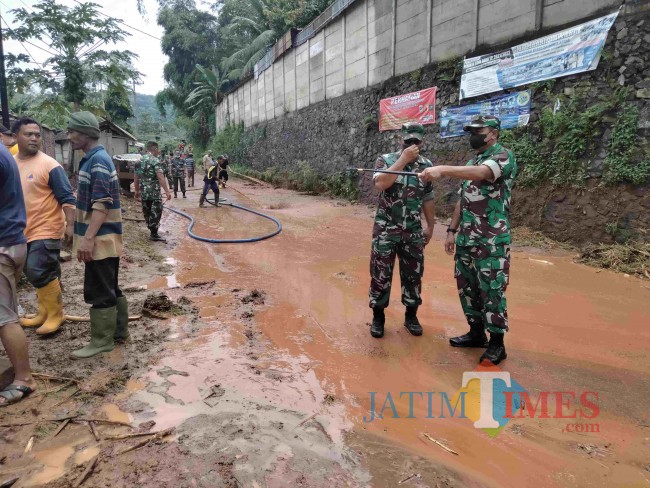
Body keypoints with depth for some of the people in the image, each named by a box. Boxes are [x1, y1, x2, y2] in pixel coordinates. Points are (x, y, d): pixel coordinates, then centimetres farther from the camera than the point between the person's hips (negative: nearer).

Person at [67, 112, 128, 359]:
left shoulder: (98, 160, -16)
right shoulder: (94, 159, 16)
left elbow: (101, 204, -23)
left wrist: (88, 238, -26)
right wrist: (87, 235, 23)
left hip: (101, 238, -10)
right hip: (102, 237, 10)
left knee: (99, 291, -1)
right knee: (110, 288, 16)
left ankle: (102, 340, 9)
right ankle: (119, 330, 26)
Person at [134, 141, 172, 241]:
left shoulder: (139, 161, 12)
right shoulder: (155, 160, -10)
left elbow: (136, 178, 16)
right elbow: (160, 177, -20)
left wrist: (137, 191, 25)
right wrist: (167, 191, -21)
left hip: (143, 192, 7)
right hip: (154, 192, -7)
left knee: (147, 212, 14)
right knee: (156, 212, -1)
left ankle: (152, 230, 25)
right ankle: (154, 234, 0)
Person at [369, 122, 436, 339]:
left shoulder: (426, 165, 6)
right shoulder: (385, 160, -3)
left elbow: (427, 199, 14)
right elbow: (380, 183, -24)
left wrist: (430, 226, 15)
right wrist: (403, 159, -21)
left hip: (413, 232, 3)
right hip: (385, 230, -3)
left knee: (413, 275, 10)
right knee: (380, 274, 4)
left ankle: (411, 316, 27)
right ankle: (378, 317, 19)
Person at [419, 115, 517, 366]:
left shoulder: (503, 155, -7)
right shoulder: (471, 162, 19)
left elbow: (480, 173, -30)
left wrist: (442, 170, -38)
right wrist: (452, 230, 14)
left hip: (492, 241, -8)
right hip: (466, 238, 8)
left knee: (492, 291, -3)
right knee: (466, 286, 13)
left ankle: (497, 344, 9)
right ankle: (476, 333, 27)